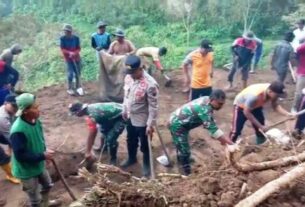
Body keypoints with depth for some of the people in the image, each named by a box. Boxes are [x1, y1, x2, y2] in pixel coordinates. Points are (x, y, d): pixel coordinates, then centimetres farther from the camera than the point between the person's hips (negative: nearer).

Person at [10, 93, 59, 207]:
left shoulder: (34, 121, -9)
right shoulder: (18, 131, -35)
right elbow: (21, 156, -32)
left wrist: (45, 151, -7)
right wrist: (43, 156, -28)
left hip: (38, 165, 8)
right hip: (26, 171, -8)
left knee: (47, 185, 31)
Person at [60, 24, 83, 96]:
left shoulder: (76, 38, -8)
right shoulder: (63, 38, -10)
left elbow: (78, 48, -5)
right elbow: (62, 49, -9)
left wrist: (74, 53, -24)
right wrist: (69, 53, -26)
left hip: (76, 58, 2)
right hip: (68, 59, -2)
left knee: (78, 74, 9)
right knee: (70, 74, -7)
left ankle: (78, 87, 27)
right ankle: (70, 89, 11)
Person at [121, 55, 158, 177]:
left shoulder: (150, 84, -30)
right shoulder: (129, 77, -7)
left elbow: (153, 107, -24)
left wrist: (150, 125, -21)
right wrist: (124, 110, 16)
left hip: (143, 121, -6)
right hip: (130, 117, 7)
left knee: (145, 145, 14)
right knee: (131, 141, 27)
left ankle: (146, 165, 38)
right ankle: (131, 159, 53)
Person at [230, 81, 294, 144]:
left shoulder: (273, 93, -25)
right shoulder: (254, 95, -44)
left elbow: (275, 106, -9)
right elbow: (247, 113, -33)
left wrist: (287, 114, -26)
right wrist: (260, 126, -29)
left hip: (256, 106, 6)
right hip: (241, 105, -6)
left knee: (261, 130, 3)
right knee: (236, 131, -8)